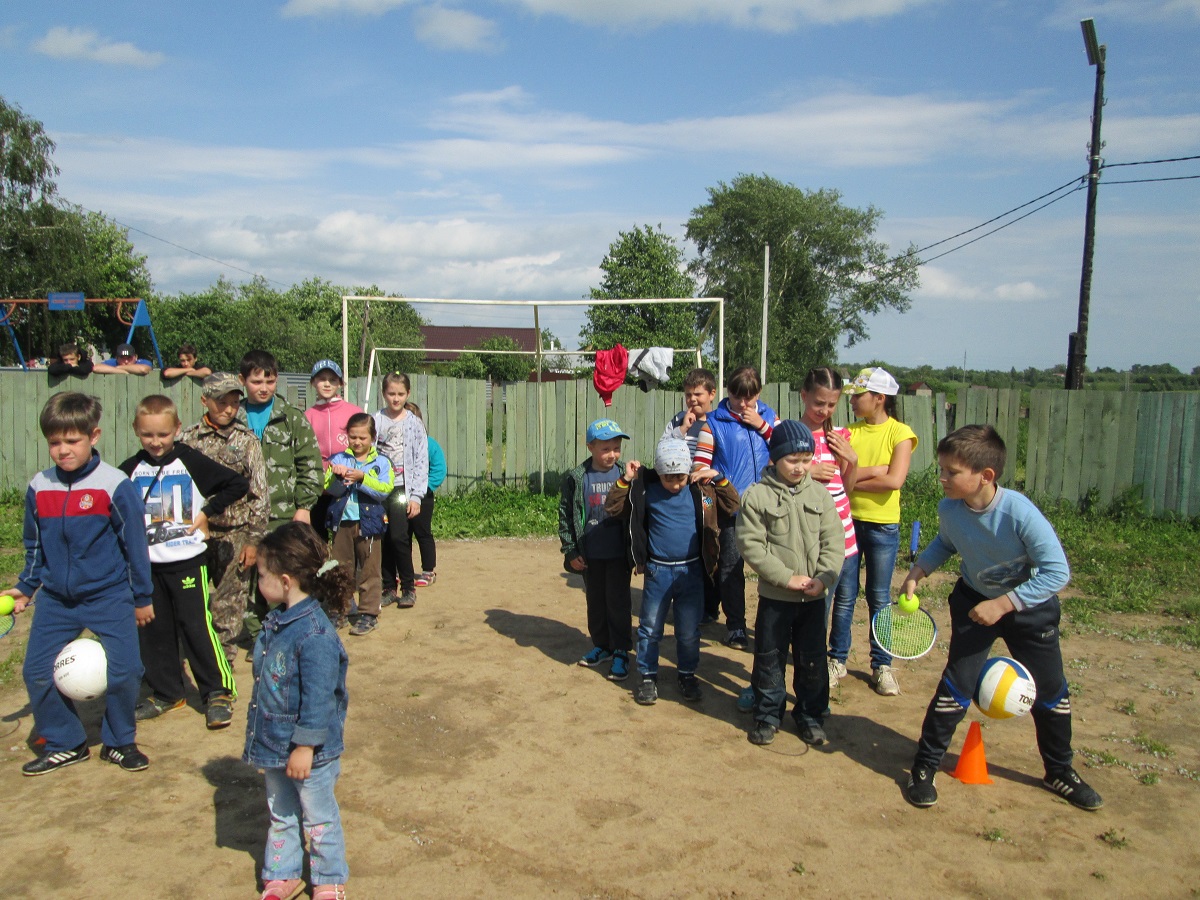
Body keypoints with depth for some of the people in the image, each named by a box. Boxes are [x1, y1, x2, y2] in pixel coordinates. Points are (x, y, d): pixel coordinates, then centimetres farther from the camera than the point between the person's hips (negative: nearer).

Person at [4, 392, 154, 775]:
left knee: (124, 671, -8)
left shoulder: (115, 485, -13)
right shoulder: (38, 487, -1)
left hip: (109, 596, -4)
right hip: (55, 599, 4)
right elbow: (34, 546, 16)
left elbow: (134, 544, -5)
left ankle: (119, 741, 16)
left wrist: (142, 597, 0)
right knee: (36, 672, 2)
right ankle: (65, 744, 22)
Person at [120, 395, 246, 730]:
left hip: (188, 560, -4)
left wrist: (207, 512, -9)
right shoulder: (131, 469, 3)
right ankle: (165, 692, 26)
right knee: (154, 630, 11)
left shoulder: (191, 461, -7)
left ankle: (218, 693, 4)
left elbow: (238, 484, -7)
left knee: (197, 625, -5)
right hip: (147, 564, 5)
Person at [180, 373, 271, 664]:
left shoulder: (247, 441, 1)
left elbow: (259, 496, 0)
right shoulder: (188, 438, 3)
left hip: (233, 535, -1)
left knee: (229, 606, 4)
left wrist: (253, 540, -4)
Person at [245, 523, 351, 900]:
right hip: (275, 744, 8)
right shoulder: (276, 621, 0)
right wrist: (263, 735, 19)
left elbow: (318, 697, -26)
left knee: (319, 819, 12)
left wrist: (305, 746, -21)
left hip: (309, 750, -8)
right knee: (280, 815, 24)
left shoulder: (314, 634, -29)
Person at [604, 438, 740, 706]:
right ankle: (648, 676, 24)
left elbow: (732, 507, 2)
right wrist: (626, 480, -14)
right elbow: (612, 508, -4)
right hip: (657, 571, -1)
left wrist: (720, 479, -10)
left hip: (691, 571, 1)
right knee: (650, 628, 9)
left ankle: (687, 675, 29)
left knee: (689, 631, 12)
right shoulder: (646, 490, -5)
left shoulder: (701, 490, -2)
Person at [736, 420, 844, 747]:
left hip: (814, 597, 3)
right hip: (774, 596, -2)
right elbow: (751, 545, -13)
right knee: (769, 658, 9)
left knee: (813, 660, 12)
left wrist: (824, 577, -14)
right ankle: (768, 715, 26)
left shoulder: (820, 494, 2)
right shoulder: (756, 496, -9)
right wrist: (787, 577, -17)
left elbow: (834, 541, 1)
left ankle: (810, 715, 30)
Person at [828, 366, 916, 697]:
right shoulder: (850, 431, 4)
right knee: (844, 595, 9)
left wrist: (853, 479, -11)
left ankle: (882, 665, 20)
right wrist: (876, 469, -16)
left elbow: (894, 480, -19)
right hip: (848, 521, 3)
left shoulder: (900, 433, -6)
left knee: (879, 598, 7)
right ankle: (837, 659, 20)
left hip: (883, 527, -3)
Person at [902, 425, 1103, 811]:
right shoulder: (949, 509, -19)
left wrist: (1003, 604, -30)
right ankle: (923, 768, 10)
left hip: (1029, 605, -1)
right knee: (957, 685, -4)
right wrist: (918, 570, -10)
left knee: (1051, 692, 12)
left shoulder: (1020, 512, -33)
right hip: (974, 601, 1)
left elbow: (1057, 571, -28)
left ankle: (1060, 772, 35)